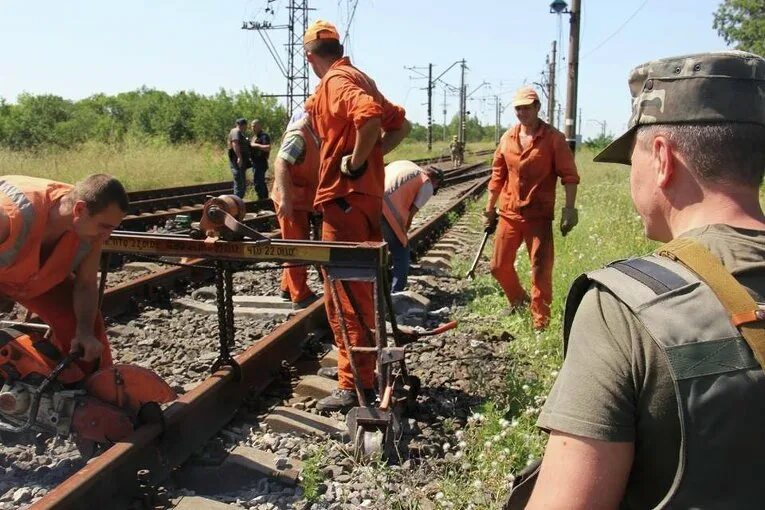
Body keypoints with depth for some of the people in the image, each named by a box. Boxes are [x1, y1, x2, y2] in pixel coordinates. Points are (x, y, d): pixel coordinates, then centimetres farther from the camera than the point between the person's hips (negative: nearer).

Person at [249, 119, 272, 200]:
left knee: (257, 182, -12)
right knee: (261, 182, 16)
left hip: (261, 163, -10)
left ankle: (261, 198, -8)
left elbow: (268, 148, -26)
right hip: (255, 163, 10)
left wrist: (256, 145, -21)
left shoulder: (264, 136, -12)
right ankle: (265, 198, 24)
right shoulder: (254, 137, 18)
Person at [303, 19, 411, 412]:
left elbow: (369, 118, -32)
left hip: (345, 198, -10)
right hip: (368, 195, 10)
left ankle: (355, 385, 0)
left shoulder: (335, 81, -12)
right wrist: (372, 155, 7)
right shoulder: (360, 78, 16)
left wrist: (356, 162, -20)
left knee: (344, 293, -5)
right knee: (358, 287, 19)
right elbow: (400, 124, 19)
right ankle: (363, 368, 32)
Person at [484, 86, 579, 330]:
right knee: (499, 266, 12)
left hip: (539, 216, -5)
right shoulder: (507, 138, 6)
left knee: (541, 271, -3)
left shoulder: (554, 138, -7)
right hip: (509, 214, 5)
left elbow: (569, 175, -9)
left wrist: (569, 209, -17)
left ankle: (540, 323, 9)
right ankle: (518, 301, 39)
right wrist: (489, 209, 16)